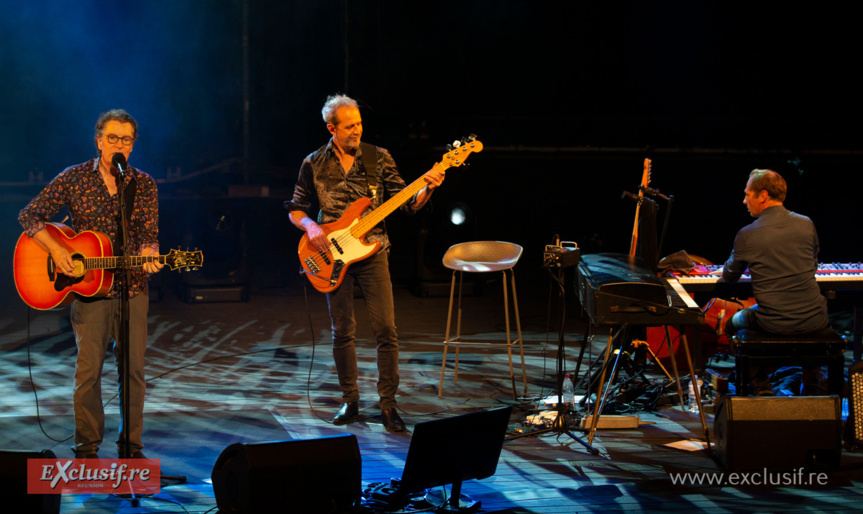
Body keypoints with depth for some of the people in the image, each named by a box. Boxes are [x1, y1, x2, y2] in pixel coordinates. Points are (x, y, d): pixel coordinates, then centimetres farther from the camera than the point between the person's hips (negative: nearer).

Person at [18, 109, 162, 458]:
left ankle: (131, 446, 15)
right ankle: (87, 448, 9)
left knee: (133, 368, 3)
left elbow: (148, 236, 1)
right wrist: (55, 250, -13)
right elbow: (30, 216, 2)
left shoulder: (144, 184, 5)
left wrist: (148, 258, -21)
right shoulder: (73, 179, 1)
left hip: (132, 288, 2)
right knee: (89, 369, -2)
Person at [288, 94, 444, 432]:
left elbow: (408, 204, 1)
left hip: (372, 252, 0)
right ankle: (350, 401, 19)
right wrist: (311, 227, -10)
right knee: (343, 331, 6)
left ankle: (388, 404, 2)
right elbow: (296, 210, 10)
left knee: (386, 330, -6)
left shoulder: (379, 158, 2)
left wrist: (427, 189, -18)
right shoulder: (314, 164, 3)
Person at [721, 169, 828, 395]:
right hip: (813, 320, 3)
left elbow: (729, 277, 6)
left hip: (772, 324, -2)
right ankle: (811, 384, 39)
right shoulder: (806, 224, -1)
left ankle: (762, 387, 24)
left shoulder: (747, 235, -10)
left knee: (733, 323, 29)